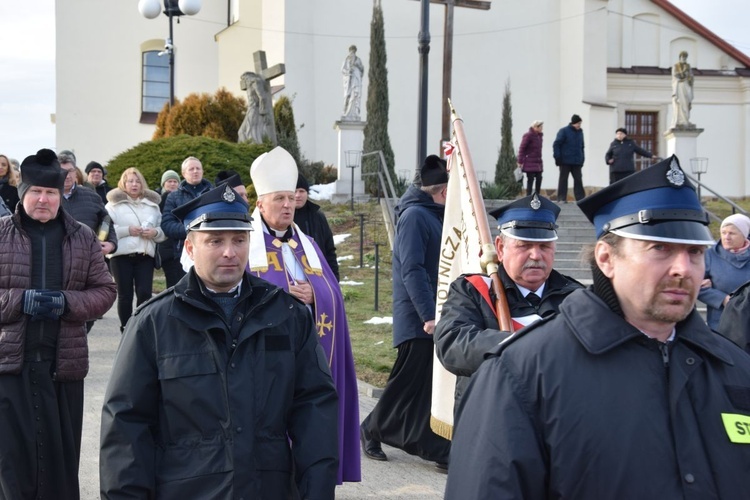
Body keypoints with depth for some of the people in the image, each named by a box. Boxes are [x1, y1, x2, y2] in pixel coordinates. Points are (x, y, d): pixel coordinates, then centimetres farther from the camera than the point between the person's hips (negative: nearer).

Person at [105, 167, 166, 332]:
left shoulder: (152, 203, 16)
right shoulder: (114, 203, 5)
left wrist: (155, 232, -5)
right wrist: (127, 230, -14)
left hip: (145, 255, 2)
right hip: (121, 255, -2)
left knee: (145, 293, -9)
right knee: (125, 295, 1)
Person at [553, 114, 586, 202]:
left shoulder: (580, 132, 12)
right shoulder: (564, 131, -6)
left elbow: (581, 146, 18)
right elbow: (556, 144, -8)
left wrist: (582, 158, 10)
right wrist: (557, 157, -13)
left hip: (577, 162, 5)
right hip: (565, 161, -5)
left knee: (578, 179, 2)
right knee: (563, 179, 2)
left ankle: (580, 198, 4)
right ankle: (562, 198, 5)